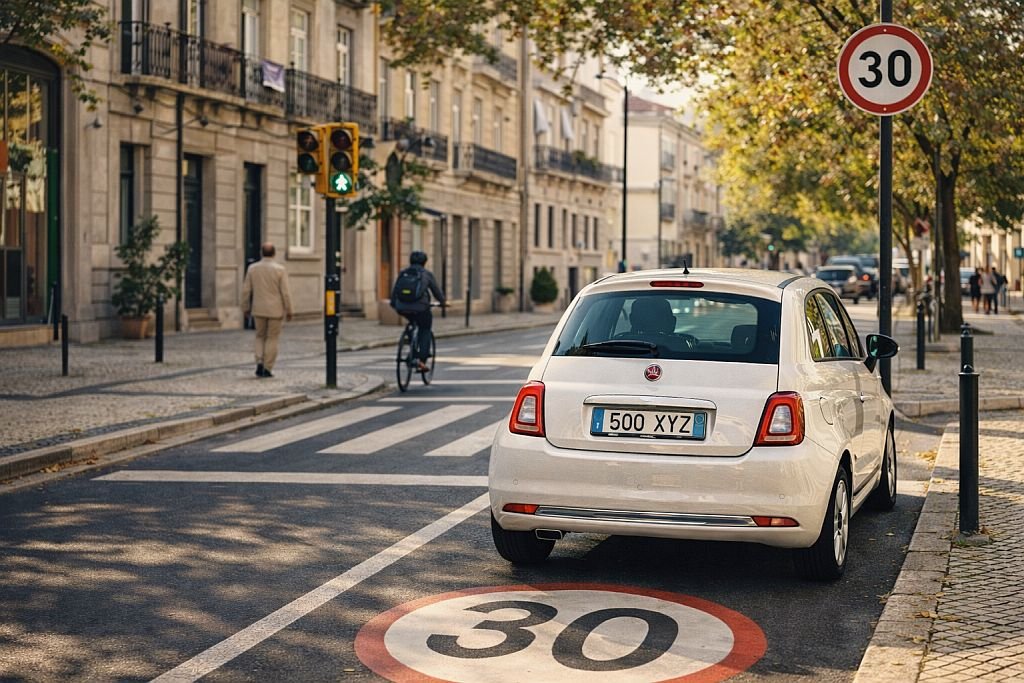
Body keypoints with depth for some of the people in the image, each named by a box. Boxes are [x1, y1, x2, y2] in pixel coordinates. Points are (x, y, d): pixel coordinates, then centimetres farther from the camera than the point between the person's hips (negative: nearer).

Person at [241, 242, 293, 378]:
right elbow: (285, 292, -11)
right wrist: (289, 311, -2)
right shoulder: (280, 269, -10)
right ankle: (267, 369, 4)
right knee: (272, 339, 7)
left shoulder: (253, 268, -2)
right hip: (275, 310, -2)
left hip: (259, 309, 2)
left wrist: (245, 308, 12)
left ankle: (260, 363, -1)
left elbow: (246, 290, 0)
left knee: (260, 337, 17)